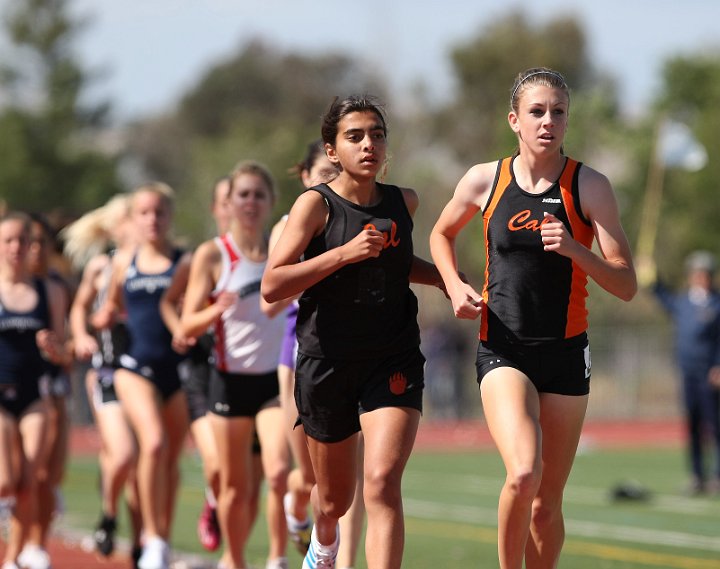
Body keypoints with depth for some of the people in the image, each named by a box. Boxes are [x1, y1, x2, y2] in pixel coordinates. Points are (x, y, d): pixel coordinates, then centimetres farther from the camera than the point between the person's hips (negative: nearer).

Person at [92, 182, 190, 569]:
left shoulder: (184, 263, 1)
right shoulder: (124, 263, 9)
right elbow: (113, 306, 24)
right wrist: (104, 318, 4)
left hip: (178, 368, 0)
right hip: (135, 367, 0)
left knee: (170, 456, 8)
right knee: (153, 443, -21)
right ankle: (152, 535, -11)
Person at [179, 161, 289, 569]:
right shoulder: (212, 255, -2)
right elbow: (188, 327, -7)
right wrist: (217, 310, -26)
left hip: (277, 378, 1)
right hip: (232, 378, -1)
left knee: (279, 471, -20)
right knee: (236, 486, 7)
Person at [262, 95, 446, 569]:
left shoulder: (404, 202, 4)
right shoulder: (316, 204, -9)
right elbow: (272, 286, -18)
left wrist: (444, 278, 9)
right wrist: (345, 252, -24)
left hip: (393, 363, 1)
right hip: (327, 363, -1)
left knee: (382, 482, -21)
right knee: (335, 499, 16)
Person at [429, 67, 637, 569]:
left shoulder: (589, 186, -2)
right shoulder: (485, 180, 1)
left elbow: (626, 286, -5)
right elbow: (442, 234, 22)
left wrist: (573, 249, -21)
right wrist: (455, 286, 4)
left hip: (566, 353, 1)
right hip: (503, 352, -1)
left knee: (547, 502, 6)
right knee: (523, 474, -25)